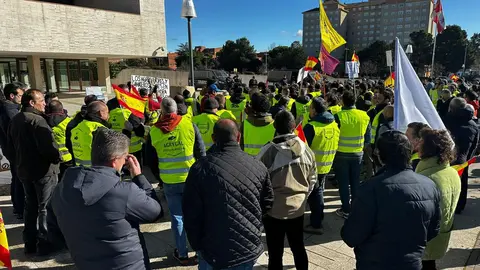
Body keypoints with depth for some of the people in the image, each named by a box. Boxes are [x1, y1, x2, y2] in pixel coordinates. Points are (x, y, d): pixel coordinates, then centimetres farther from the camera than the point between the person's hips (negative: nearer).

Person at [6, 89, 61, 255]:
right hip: (43, 170, -8)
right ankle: (45, 243, 9)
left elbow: (10, 148, 16)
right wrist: (57, 158, -11)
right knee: (45, 207, 2)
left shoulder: (15, 120, 10)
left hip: (24, 170, 9)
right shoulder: (36, 120, -20)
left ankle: (30, 242, 26)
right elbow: (48, 147, -28)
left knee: (30, 205, 17)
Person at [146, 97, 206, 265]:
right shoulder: (189, 124, -7)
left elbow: (151, 161, 4)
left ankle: (182, 255, 24)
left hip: (169, 181, 1)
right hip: (190, 179, 0)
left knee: (177, 217, 14)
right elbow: (201, 152, -4)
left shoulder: (154, 131, -3)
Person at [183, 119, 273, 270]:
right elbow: (268, 204, 6)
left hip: (214, 251, -2)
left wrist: (196, 245, 6)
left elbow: (191, 214, -9)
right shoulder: (258, 167, -6)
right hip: (250, 248, 3)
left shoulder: (200, 168, -15)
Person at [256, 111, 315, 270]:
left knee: (275, 252, 11)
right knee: (298, 247, 23)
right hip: (298, 208, 4)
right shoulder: (307, 150, -6)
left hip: (274, 209, -4)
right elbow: (312, 180, 5)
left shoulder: (269, 151, -20)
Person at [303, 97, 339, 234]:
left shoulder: (311, 127, -22)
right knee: (319, 191, 21)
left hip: (312, 166, -7)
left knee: (314, 193, 6)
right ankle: (317, 219, 34)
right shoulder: (335, 125, 2)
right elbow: (336, 146, 11)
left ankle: (316, 224, 15)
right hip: (326, 165, 7)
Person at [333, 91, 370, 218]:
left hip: (342, 154, -3)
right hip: (358, 154, 4)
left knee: (343, 183, 9)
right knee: (355, 182, 17)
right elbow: (367, 136, 4)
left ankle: (346, 210, 16)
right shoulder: (364, 116, -4)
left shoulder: (338, 116, -17)